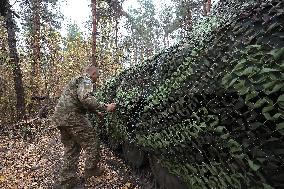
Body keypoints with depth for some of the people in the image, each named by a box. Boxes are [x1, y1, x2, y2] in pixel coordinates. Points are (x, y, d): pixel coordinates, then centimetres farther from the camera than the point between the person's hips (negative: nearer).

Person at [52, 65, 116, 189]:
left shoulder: (77, 80, 27)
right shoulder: (86, 80, -5)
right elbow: (86, 98, -25)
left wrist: (95, 111, 33)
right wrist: (105, 107, -20)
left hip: (59, 117, 10)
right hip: (72, 116, -10)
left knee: (71, 147, 16)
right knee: (91, 140, 5)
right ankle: (91, 169, 16)